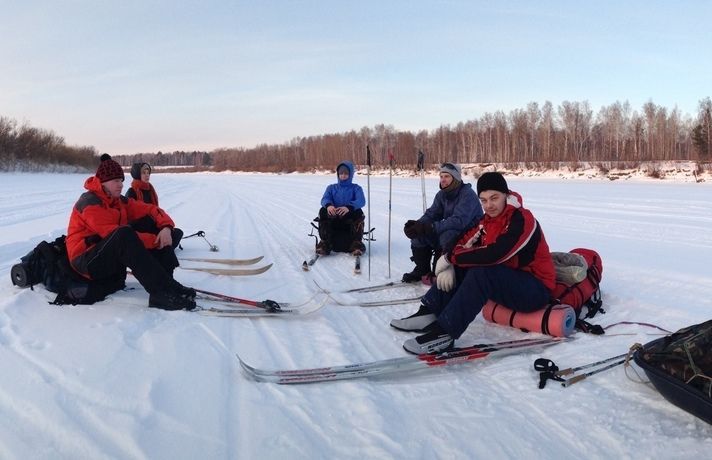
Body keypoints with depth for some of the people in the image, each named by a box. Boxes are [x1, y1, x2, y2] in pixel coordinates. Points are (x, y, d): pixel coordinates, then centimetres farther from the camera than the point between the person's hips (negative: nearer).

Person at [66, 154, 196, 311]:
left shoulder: (119, 201, 11)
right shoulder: (90, 203, -14)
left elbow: (150, 209, 6)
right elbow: (114, 234, -23)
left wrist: (165, 227, -16)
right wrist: (155, 240, -22)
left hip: (114, 261, 8)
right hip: (86, 262, -8)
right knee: (125, 234, -36)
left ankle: (164, 285, -25)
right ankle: (163, 292, -43)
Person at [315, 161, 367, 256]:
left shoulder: (356, 188, 13)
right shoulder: (331, 188, 20)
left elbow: (361, 201, -8)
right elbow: (325, 199, 0)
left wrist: (349, 207, -31)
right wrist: (328, 205, -28)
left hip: (349, 218, -1)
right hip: (333, 218, 2)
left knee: (358, 212, -31)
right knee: (323, 211, -26)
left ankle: (357, 243, -28)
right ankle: (325, 242, -29)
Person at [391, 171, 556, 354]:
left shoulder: (522, 219, -22)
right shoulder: (488, 220, 4)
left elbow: (492, 255, -33)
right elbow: (462, 243, 5)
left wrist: (449, 257, -23)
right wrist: (448, 265, -17)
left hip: (535, 289, -8)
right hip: (507, 280, 8)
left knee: (481, 273, -32)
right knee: (460, 266, -3)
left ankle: (444, 333, -31)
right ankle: (429, 313, -8)